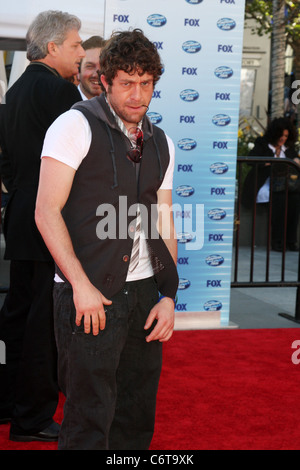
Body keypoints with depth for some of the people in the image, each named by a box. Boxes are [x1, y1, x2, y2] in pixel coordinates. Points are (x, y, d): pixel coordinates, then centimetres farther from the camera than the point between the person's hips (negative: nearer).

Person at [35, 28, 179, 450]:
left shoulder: (161, 143, 15)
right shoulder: (77, 125, -4)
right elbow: (47, 212, -10)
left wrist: (169, 295, 7)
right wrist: (81, 285, -15)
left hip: (145, 289, 6)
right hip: (90, 292, -6)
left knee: (137, 419, 12)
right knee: (89, 419, -3)